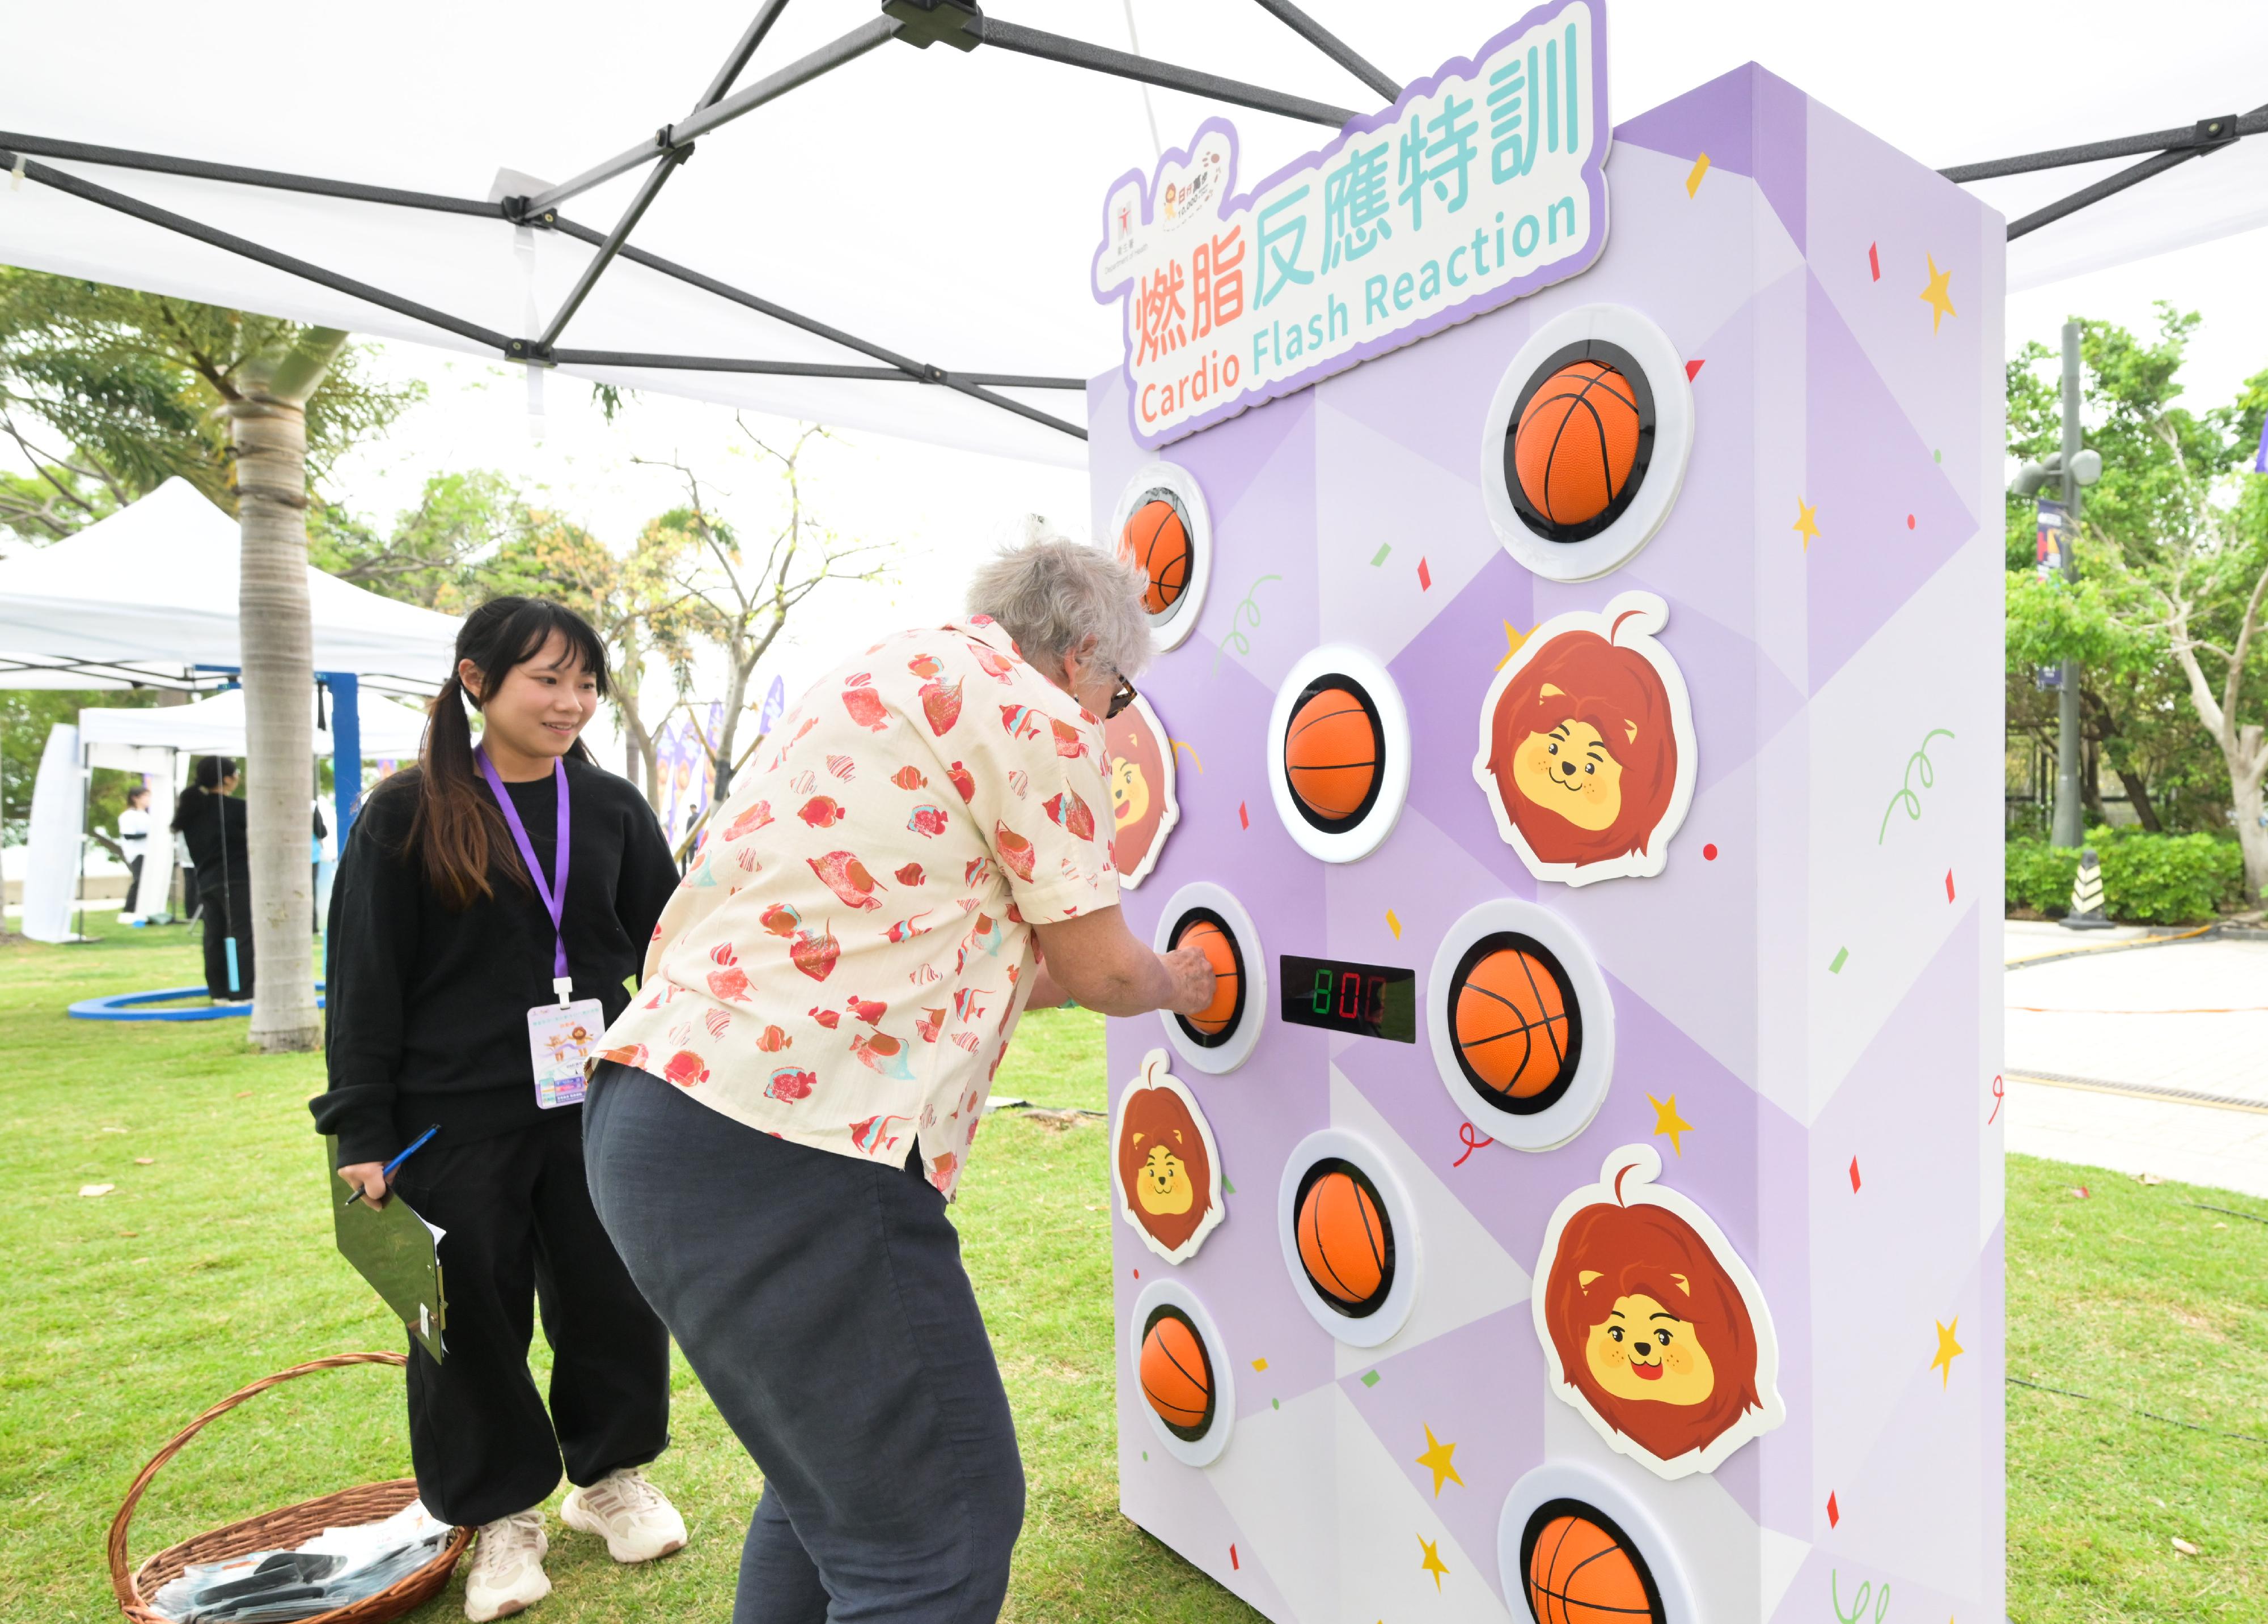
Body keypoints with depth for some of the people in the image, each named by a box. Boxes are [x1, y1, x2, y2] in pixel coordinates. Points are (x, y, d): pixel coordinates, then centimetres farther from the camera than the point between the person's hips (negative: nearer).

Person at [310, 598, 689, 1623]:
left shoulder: (611, 808, 4)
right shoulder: (408, 814, -5)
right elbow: (364, 982, -4)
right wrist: (361, 1133, -7)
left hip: (597, 1112, 3)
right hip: (456, 1123, -2)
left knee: (614, 1297, 10)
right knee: (475, 1318, 8)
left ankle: (611, 1477, 35)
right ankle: (503, 1517, 31)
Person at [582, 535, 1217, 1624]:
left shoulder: (892, 678, 23)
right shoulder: (1030, 709, -6)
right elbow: (1100, 967, 0)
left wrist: (1129, 975, 34)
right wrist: (1172, 986, 23)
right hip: (779, 1143, -10)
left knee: (836, 1485, 24)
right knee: (944, 1530, 2)